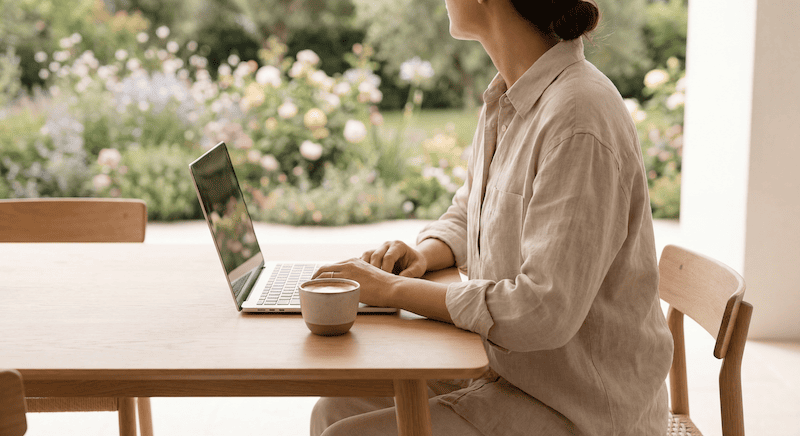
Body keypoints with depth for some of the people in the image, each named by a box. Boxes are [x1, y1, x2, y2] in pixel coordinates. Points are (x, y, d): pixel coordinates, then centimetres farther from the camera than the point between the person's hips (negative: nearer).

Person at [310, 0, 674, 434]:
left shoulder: (579, 121, -26)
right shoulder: (508, 97, 5)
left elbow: (544, 311, -29)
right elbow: (467, 215, 20)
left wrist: (395, 290, -21)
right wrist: (424, 254, -4)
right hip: (510, 372, 8)